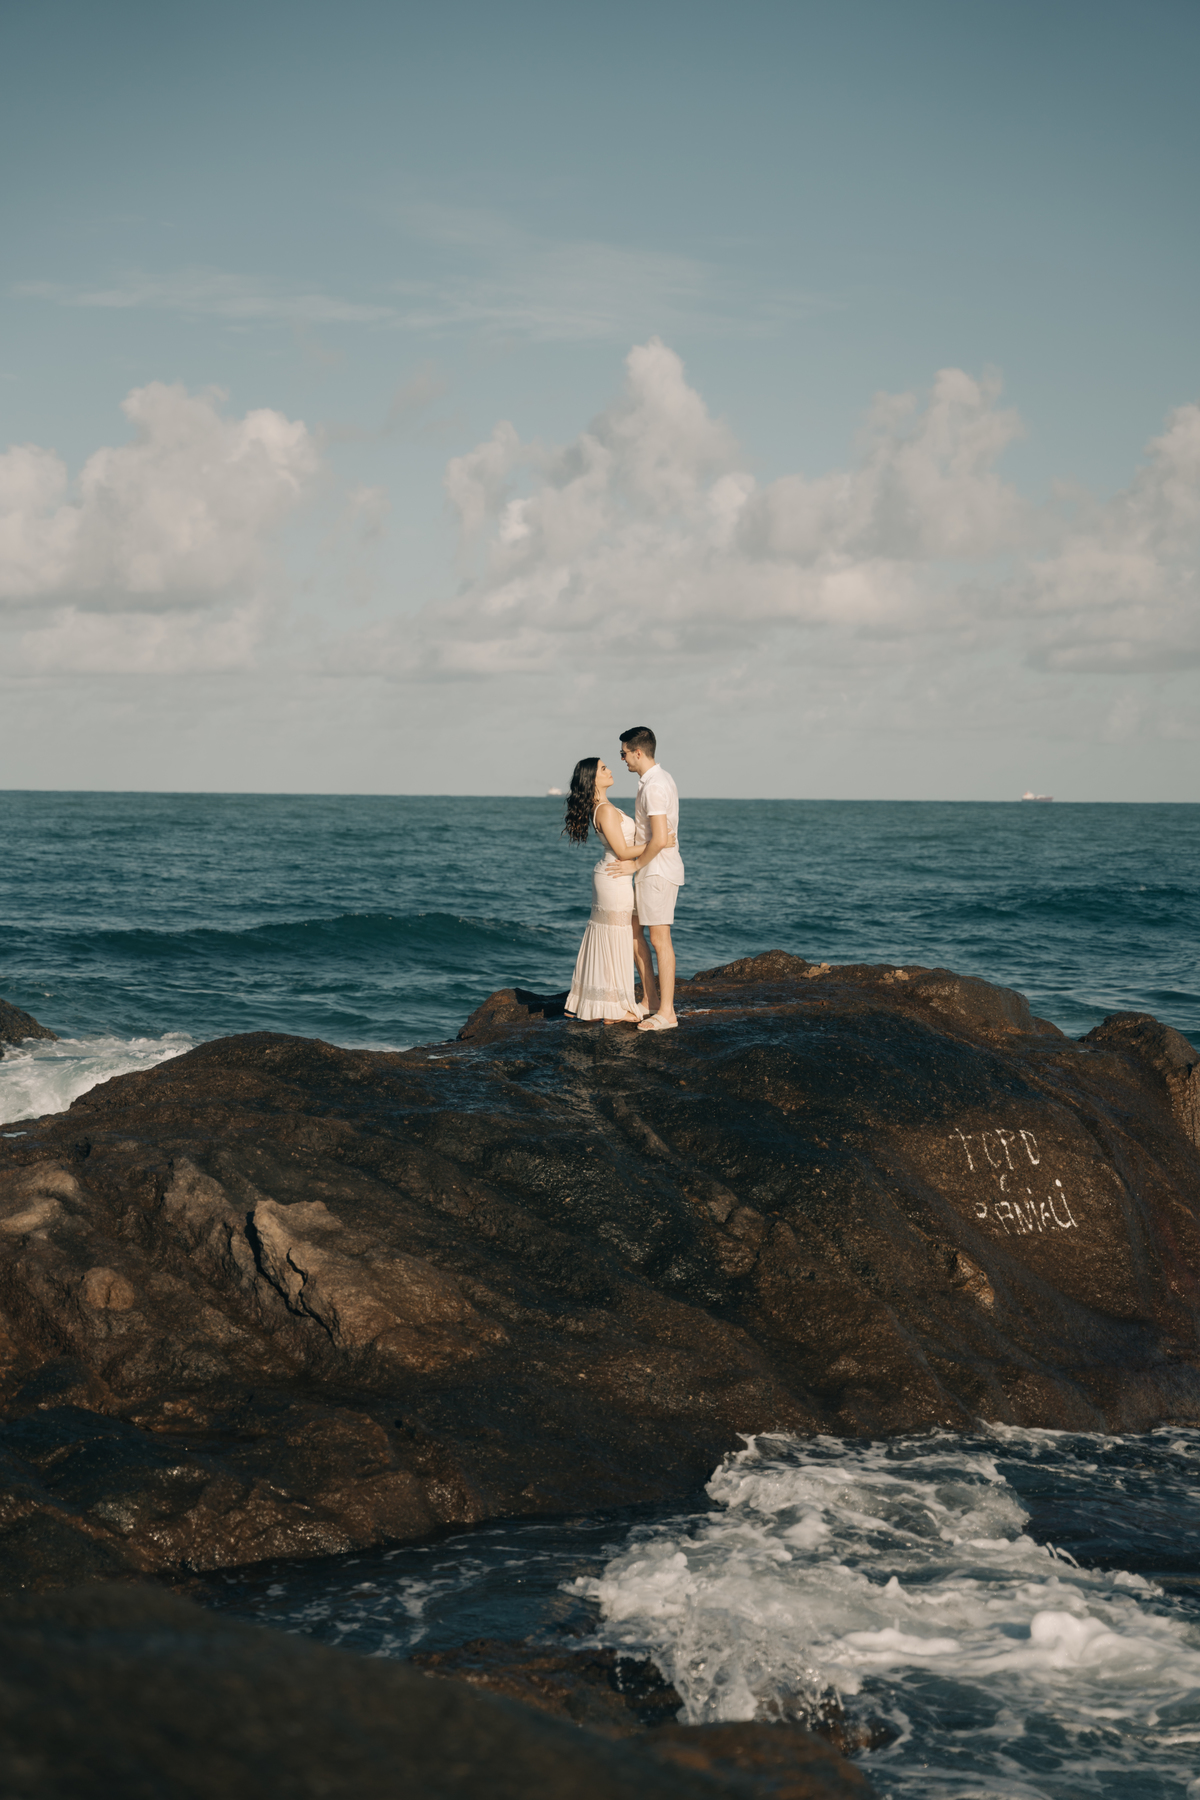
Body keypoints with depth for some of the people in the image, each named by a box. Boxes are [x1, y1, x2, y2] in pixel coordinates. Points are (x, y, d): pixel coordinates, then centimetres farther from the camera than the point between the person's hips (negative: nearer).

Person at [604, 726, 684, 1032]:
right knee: (633, 932, 16)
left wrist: (635, 865, -13)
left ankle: (666, 1013, -1)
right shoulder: (657, 780, 13)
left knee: (659, 939, -6)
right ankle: (651, 1000, 21)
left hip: (658, 870, -11)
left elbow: (660, 840, -26)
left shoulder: (654, 787, -20)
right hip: (650, 870, 11)